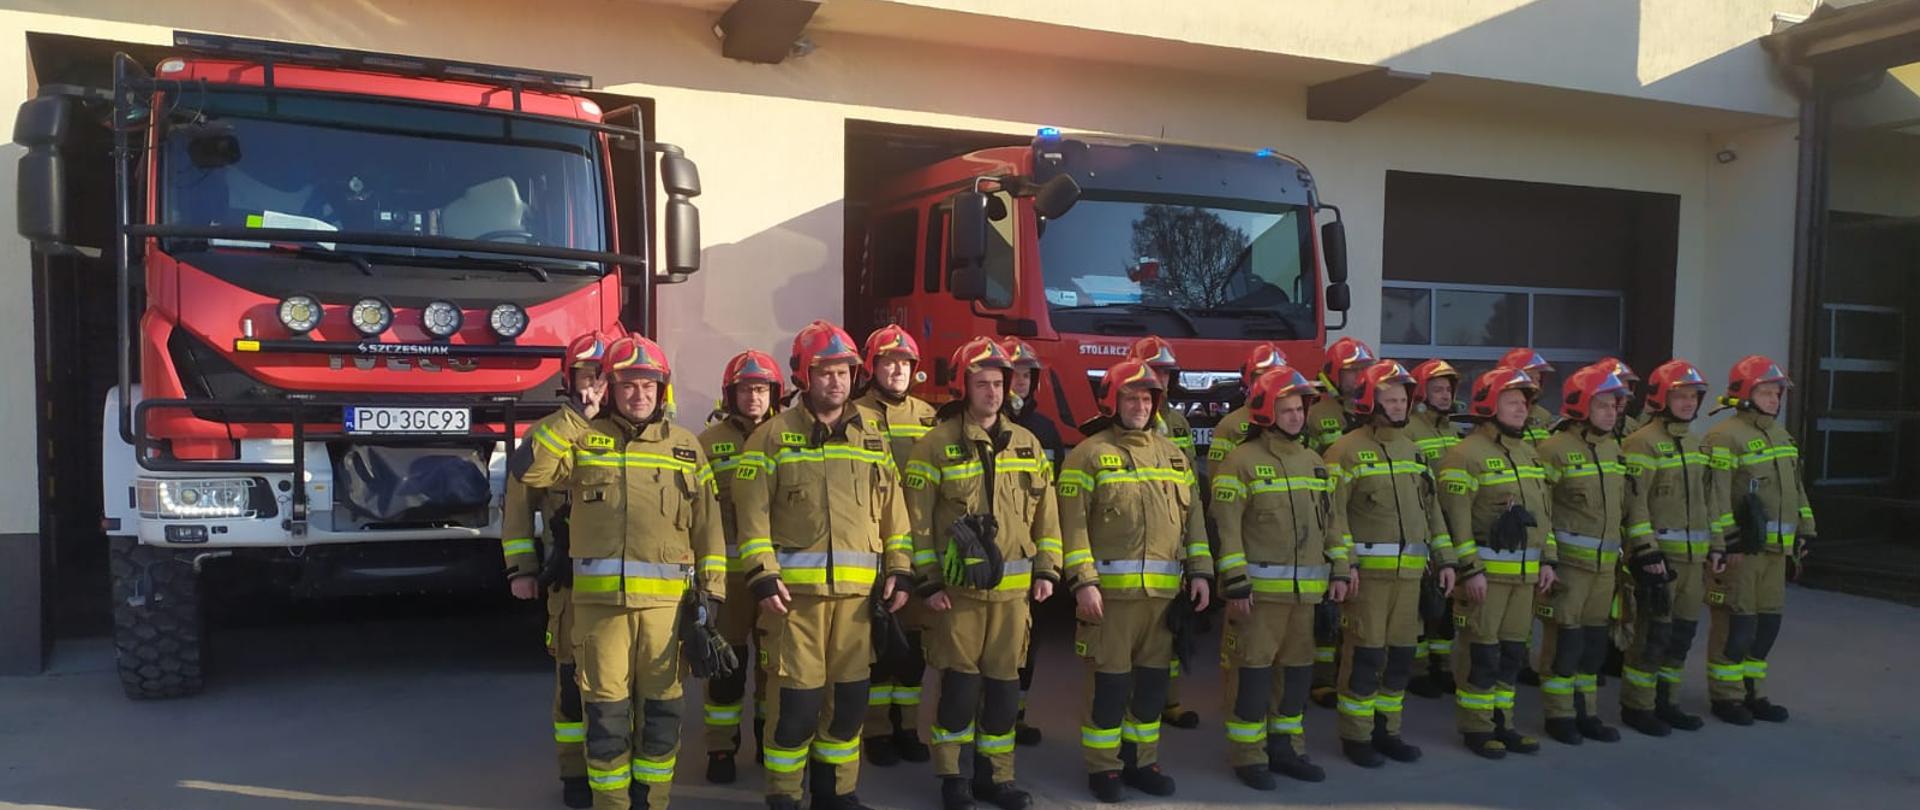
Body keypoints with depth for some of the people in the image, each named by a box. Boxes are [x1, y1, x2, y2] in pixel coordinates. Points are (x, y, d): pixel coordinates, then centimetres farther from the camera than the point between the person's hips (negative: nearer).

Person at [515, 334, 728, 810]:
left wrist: (712, 591, 3)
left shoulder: (685, 445, 11)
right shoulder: (585, 438, 6)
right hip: (599, 598, -1)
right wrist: (576, 415, -9)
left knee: (662, 708, 8)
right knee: (606, 708, 4)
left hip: (667, 599, 1)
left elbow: (708, 525, 9)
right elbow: (529, 468, -10)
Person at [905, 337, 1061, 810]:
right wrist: (928, 581, -9)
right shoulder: (938, 444, -5)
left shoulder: (1027, 444, 9)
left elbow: (1045, 513, 13)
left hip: (1013, 588, 4)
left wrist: (1046, 570, 7)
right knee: (960, 682, 1)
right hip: (959, 587, -4)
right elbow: (918, 518, -6)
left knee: (1004, 685, 9)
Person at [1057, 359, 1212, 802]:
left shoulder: (1173, 454, 15)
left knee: (1153, 680, 12)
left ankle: (1141, 760, 25)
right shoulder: (1089, 454, -2)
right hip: (1111, 590, -5)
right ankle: (1103, 766, 13)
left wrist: (1200, 570, 6)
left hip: (1165, 591, 5)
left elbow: (1194, 517, 15)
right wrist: (1083, 582, -16)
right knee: (1111, 681, 0)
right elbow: (1074, 524, -8)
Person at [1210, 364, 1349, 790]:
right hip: (1259, 587, -6)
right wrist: (1235, 584, -17)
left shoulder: (1314, 462, 12)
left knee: (1296, 669, 14)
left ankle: (1285, 747, 26)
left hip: (1305, 590, 7)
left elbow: (1329, 520, 16)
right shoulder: (1241, 461, -9)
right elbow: (1227, 528, -13)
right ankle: (1247, 756, 9)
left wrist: (1338, 570, 10)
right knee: (1252, 670, -1)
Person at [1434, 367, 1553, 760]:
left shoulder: (1528, 452, 15)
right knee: (1481, 652, -2)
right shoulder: (1466, 454, -12)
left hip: (1524, 572, 8)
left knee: (1512, 650, 13)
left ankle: (1502, 722, 24)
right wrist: (1470, 569, -19)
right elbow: (1456, 517, -16)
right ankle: (1476, 727, 9)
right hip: (1485, 570, -8)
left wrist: (1547, 559, 15)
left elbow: (1543, 510, 21)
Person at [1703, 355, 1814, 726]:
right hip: (1740, 549, -9)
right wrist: (1729, 542, -20)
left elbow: (1795, 488, 23)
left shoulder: (1780, 435, 17)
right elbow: (1717, 496, -17)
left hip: (1774, 547, 9)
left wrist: (1804, 531, 19)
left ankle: (1752, 692, 24)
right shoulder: (1725, 437, -12)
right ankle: (1725, 696, 9)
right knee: (1736, 624, -3)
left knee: (1768, 622, 13)